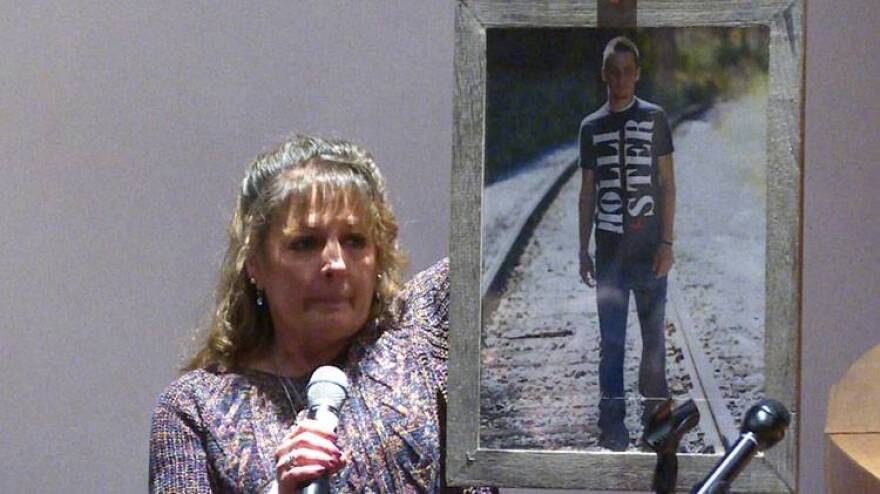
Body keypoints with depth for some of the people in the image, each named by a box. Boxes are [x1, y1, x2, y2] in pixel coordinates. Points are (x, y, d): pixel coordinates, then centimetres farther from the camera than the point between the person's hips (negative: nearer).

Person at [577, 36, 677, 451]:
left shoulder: (654, 118, 3)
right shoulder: (591, 127, 9)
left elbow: (667, 184, 2)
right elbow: (587, 193, 13)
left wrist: (666, 242, -6)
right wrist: (583, 249, 8)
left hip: (648, 247, -2)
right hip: (609, 249, 2)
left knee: (654, 335, 4)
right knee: (610, 340, 1)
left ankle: (655, 415, 15)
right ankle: (612, 428, 4)